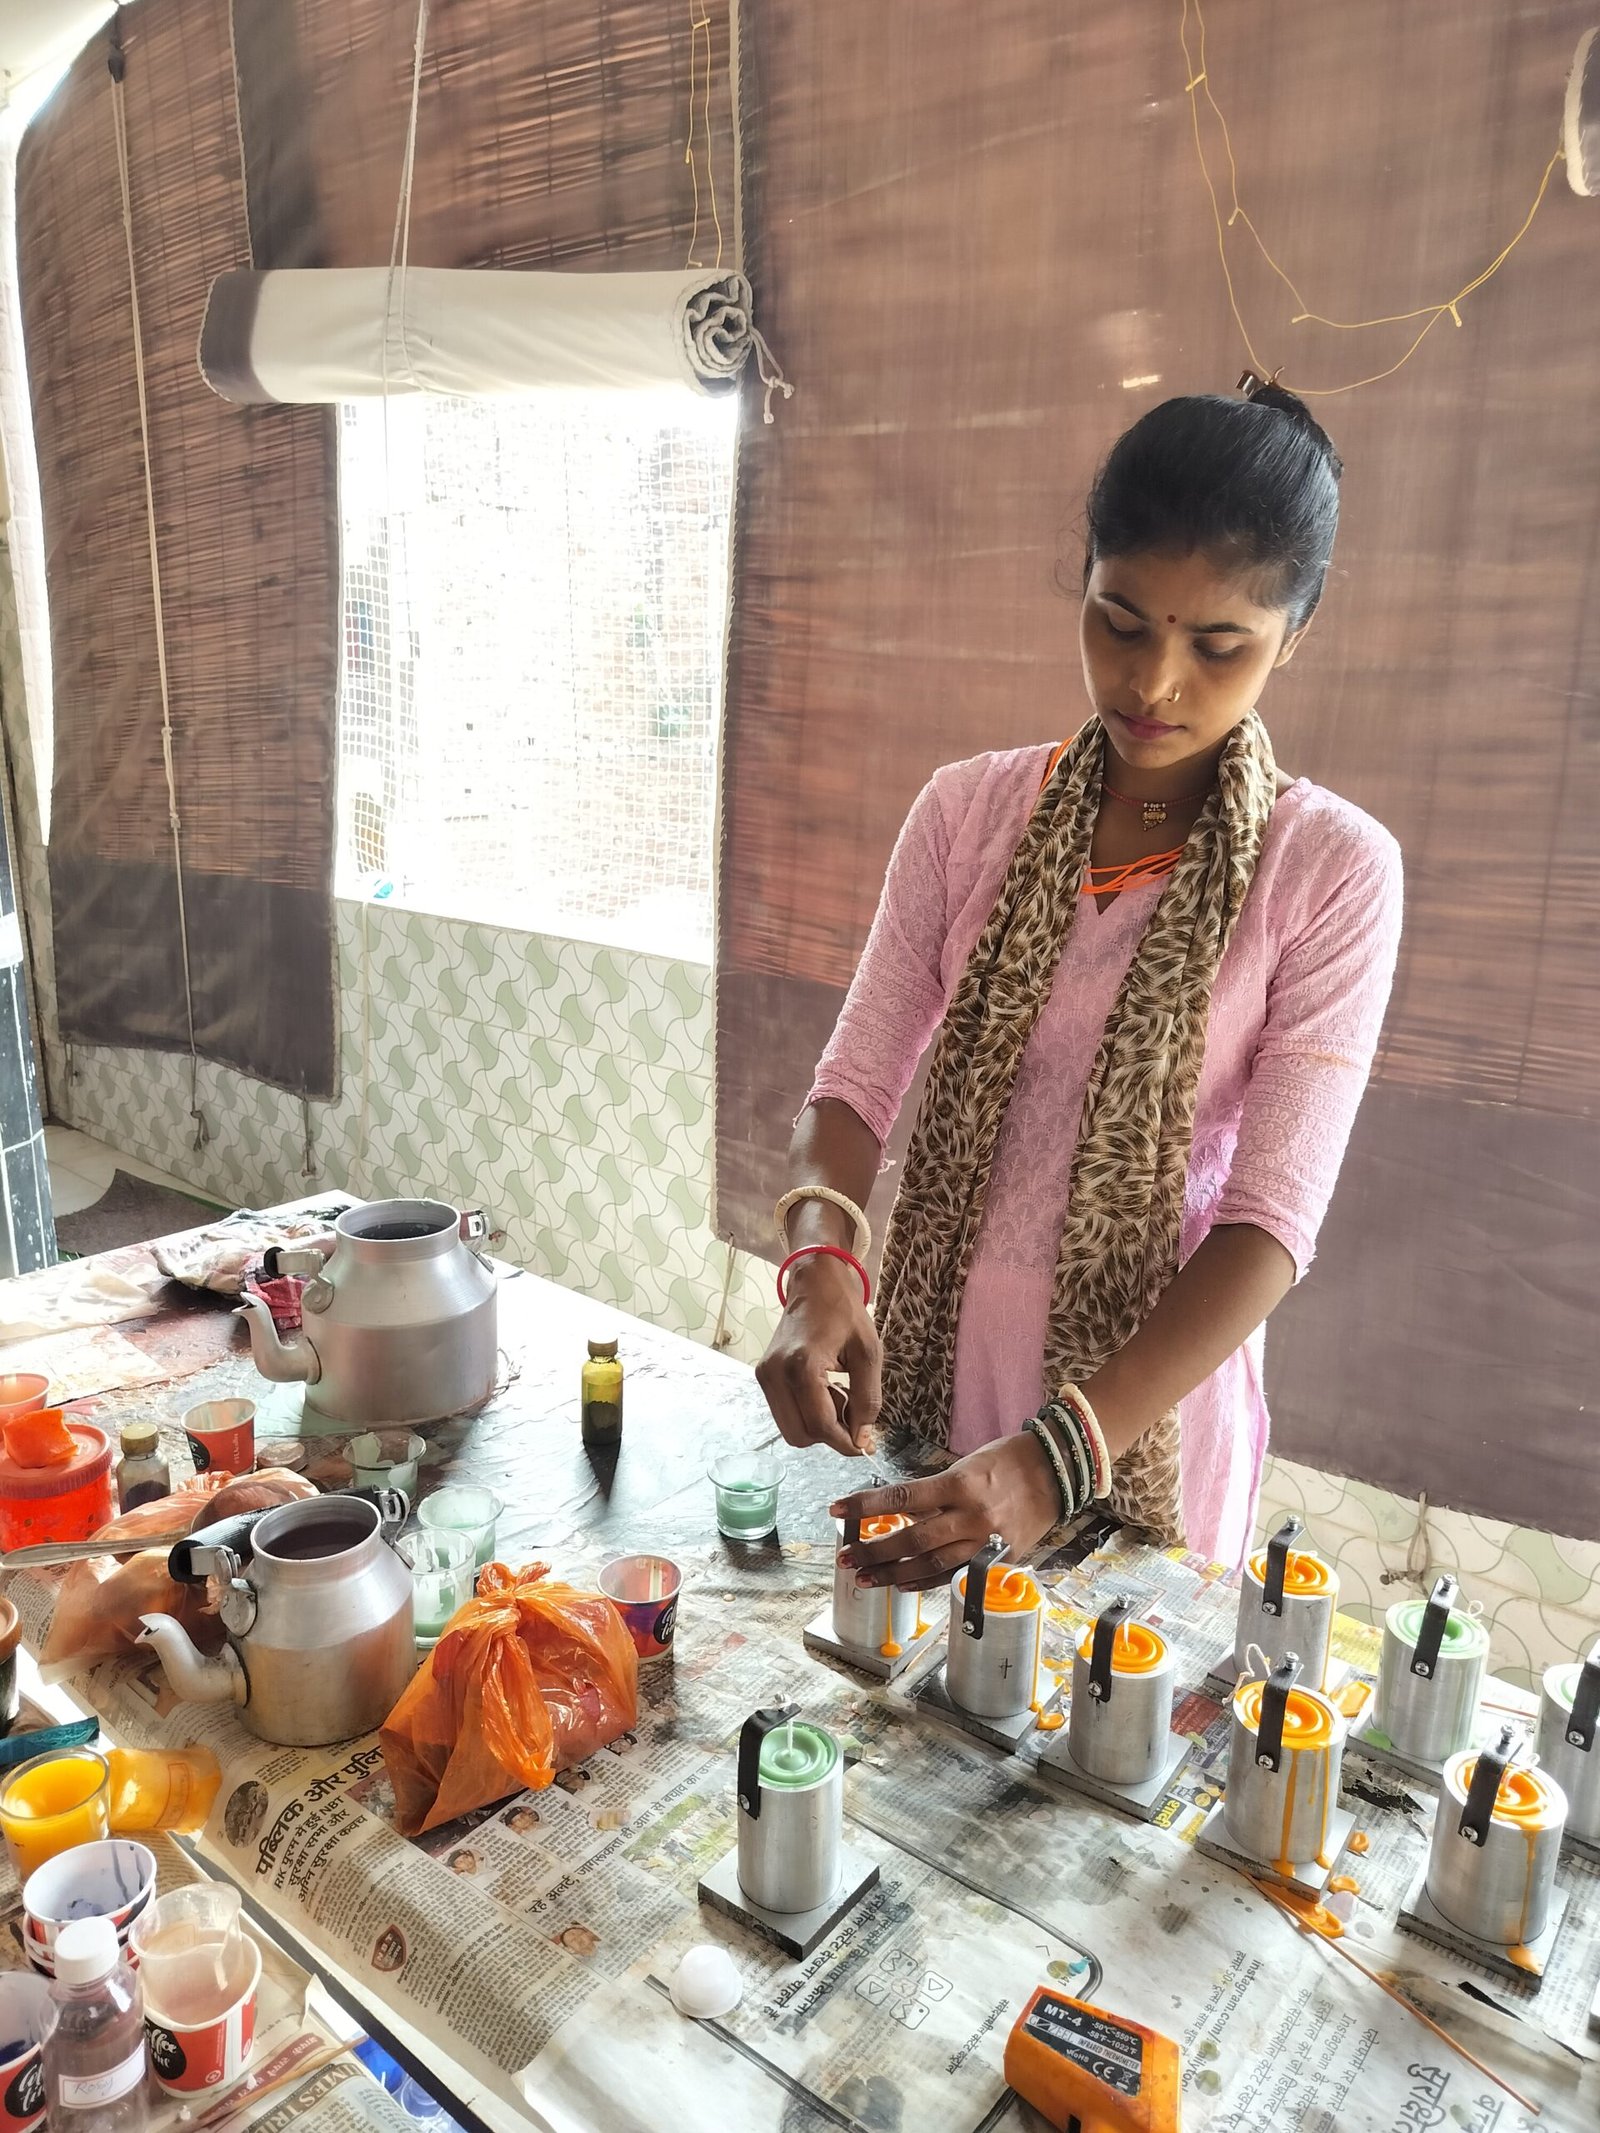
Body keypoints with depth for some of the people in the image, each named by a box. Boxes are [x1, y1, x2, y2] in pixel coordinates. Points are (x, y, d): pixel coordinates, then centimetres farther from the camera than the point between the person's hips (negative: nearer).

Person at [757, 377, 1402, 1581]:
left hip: (1147, 1413, -2)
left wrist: (1061, 1455, -30)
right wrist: (822, 1265, -26)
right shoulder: (971, 811, -3)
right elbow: (858, 1078, -5)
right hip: (921, 1383, 3)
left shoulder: (1332, 869, -12)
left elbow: (1273, 1218, -18)